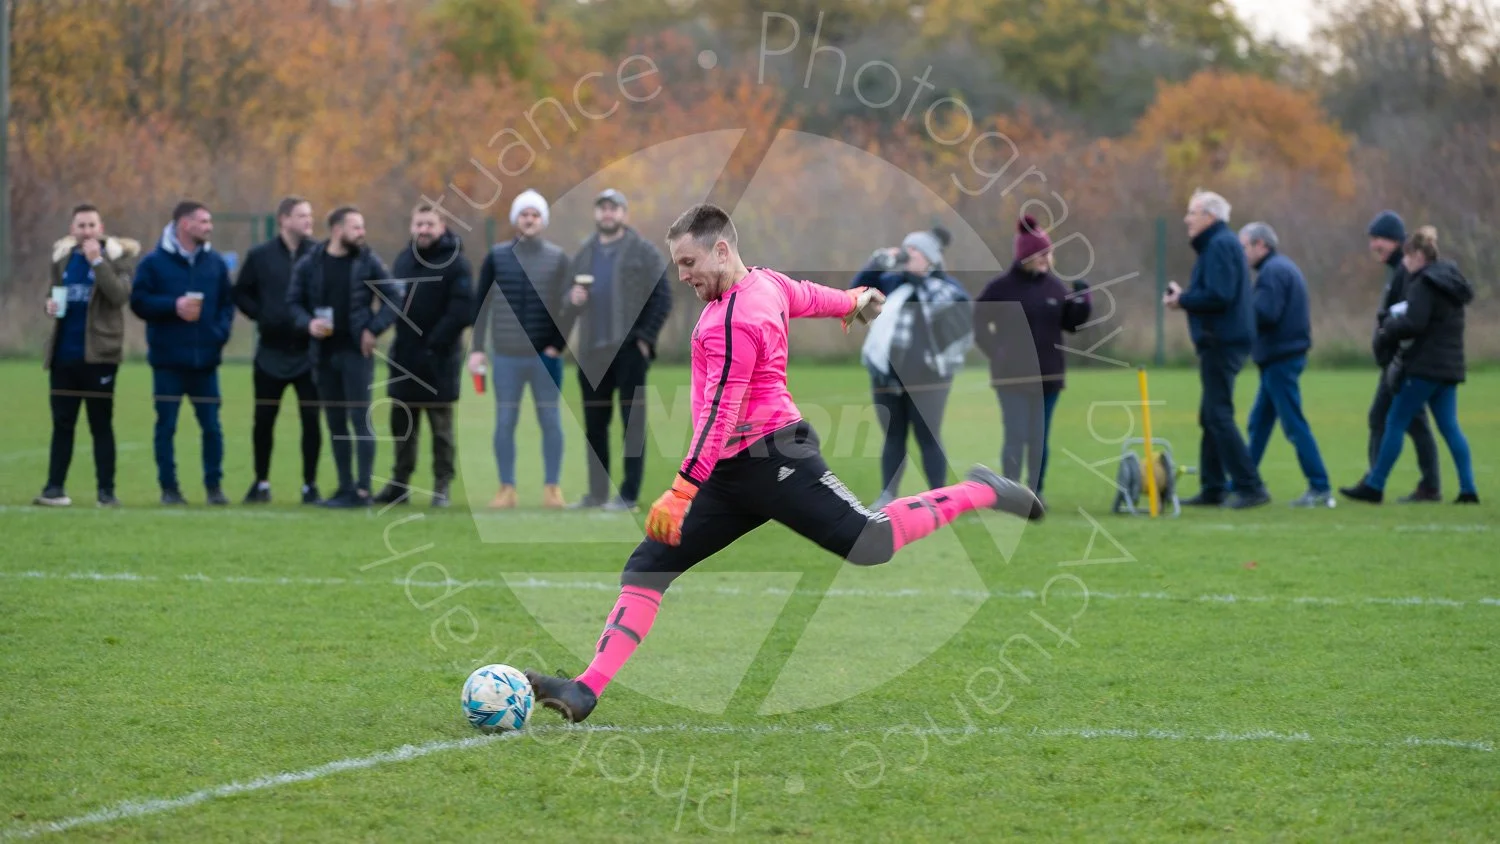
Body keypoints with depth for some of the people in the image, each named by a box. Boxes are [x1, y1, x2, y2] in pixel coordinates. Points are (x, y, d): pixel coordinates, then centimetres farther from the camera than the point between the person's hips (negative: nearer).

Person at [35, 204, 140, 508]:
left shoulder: (118, 255, -4)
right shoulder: (62, 255, 11)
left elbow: (120, 295, -18)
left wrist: (97, 261, -24)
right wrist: (51, 304, 1)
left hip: (98, 354, -4)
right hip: (63, 354, 4)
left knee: (101, 424, 1)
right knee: (62, 423, 5)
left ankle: (106, 489, 4)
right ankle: (55, 487, 8)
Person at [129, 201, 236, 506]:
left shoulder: (215, 263, 8)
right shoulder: (154, 262, -2)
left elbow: (227, 303, 12)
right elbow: (138, 301, -6)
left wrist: (221, 331, -5)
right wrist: (174, 306, -17)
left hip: (205, 359, 3)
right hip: (168, 359, -3)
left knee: (211, 425, 3)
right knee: (166, 425, 2)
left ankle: (214, 485, 12)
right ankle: (169, 487, 9)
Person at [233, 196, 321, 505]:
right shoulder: (260, 256, 2)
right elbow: (241, 293, 8)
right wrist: (261, 315, -5)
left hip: (309, 352, -1)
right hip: (271, 351, 1)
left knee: (311, 419, -2)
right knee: (264, 419, 6)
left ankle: (310, 485, 8)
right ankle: (261, 482, 20)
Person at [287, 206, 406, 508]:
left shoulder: (368, 262, 0)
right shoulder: (310, 264, 4)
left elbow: (394, 296, 1)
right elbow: (294, 301, 8)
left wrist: (374, 329, -9)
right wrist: (308, 323, -11)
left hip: (356, 351, -3)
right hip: (324, 352, 3)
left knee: (360, 418, -8)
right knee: (335, 423, 9)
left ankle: (363, 489, -7)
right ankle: (345, 487, 16)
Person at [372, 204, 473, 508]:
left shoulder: (456, 262, -8)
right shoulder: (404, 259, 13)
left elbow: (462, 310, -16)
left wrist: (434, 342, -18)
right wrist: (400, 339, 3)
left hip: (438, 360, -6)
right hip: (404, 357, 6)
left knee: (441, 426, 0)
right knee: (402, 424, 10)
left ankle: (442, 486, 4)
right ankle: (399, 483, 18)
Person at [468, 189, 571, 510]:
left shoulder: (558, 258, 4)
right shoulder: (496, 256, 4)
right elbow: (481, 303, 6)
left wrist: (558, 344, -7)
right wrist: (477, 348, 1)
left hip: (545, 356, 0)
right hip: (506, 356, 1)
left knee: (550, 421, 2)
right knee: (505, 422, 2)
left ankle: (553, 488, 9)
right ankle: (507, 488, 8)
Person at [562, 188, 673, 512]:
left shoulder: (643, 252, 0)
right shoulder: (585, 254, 16)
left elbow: (662, 298, -4)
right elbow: (572, 305, 22)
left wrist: (645, 337, -11)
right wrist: (573, 299, -2)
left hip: (629, 350, -6)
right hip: (592, 351, 6)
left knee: (632, 422, -4)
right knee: (594, 424, 9)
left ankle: (629, 494, -3)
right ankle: (597, 492, 16)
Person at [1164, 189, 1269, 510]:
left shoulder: (1220, 246, -14)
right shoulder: (1218, 243, 19)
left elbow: (1218, 296, -23)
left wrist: (1183, 299, -10)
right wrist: (1185, 296, 7)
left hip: (1222, 341, -11)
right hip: (1223, 339, 11)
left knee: (1218, 415, -11)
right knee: (1211, 415, 14)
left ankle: (1250, 487, -13)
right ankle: (1213, 488, 17)